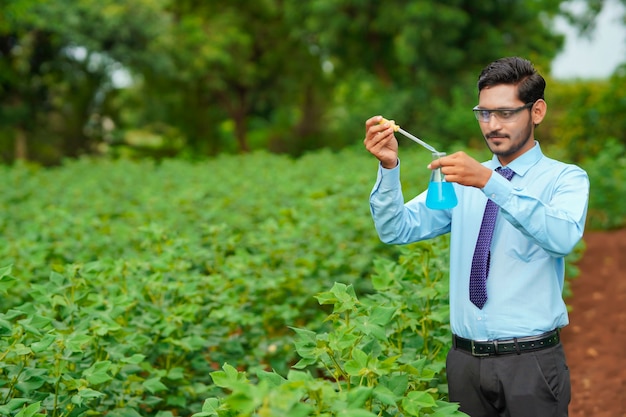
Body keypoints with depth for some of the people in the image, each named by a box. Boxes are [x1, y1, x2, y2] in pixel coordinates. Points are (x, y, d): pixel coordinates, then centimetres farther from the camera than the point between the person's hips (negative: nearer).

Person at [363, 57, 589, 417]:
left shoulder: (565, 178, -2)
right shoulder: (462, 180, 10)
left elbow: (563, 237, -24)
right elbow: (397, 230, -1)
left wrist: (490, 182, -32)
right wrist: (390, 167, -16)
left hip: (530, 361, -3)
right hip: (465, 358, 4)